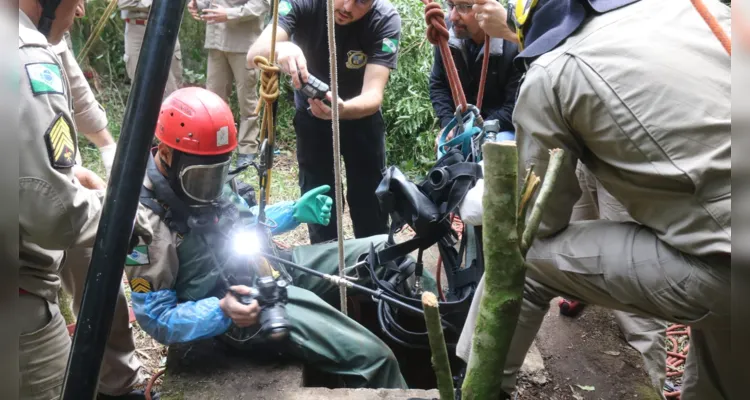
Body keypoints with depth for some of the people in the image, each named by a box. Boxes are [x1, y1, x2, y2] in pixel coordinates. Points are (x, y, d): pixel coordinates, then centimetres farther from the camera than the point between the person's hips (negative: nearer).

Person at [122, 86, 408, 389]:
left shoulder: (199, 172, 2)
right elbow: (157, 318, -16)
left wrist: (294, 212, 5)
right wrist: (221, 311, -31)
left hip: (275, 267, 8)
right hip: (247, 305, -8)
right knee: (372, 359, -22)